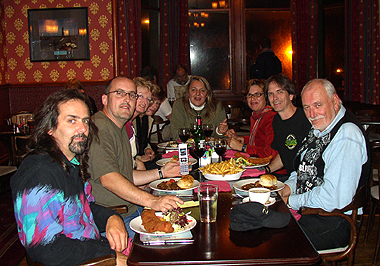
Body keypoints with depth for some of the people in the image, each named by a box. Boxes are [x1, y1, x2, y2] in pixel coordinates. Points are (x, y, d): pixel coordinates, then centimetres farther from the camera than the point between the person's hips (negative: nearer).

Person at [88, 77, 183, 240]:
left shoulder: (120, 129, 18)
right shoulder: (99, 127, -17)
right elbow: (108, 179, -30)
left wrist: (161, 172, 15)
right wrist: (151, 201, -36)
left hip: (132, 209, 10)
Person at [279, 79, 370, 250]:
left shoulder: (347, 136, -21)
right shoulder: (319, 128, 9)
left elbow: (333, 198, -27)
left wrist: (292, 202, -15)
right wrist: (289, 186, 3)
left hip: (333, 222, -9)